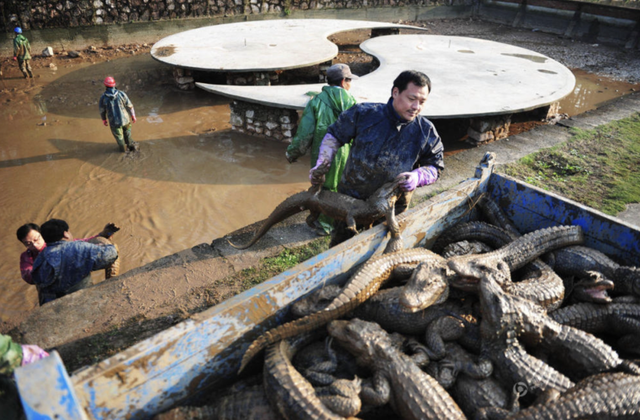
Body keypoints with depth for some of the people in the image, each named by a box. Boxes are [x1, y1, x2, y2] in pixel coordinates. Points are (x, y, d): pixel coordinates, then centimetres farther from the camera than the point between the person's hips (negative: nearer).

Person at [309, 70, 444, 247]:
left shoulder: (426, 131, -7)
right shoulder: (364, 114, -11)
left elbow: (435, 167, 1)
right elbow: (334, 135, 1)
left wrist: (417, 177, -21)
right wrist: (322, 165, -11)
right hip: (350, 199, 0)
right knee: (339, 246, 16)